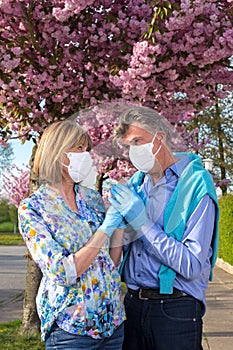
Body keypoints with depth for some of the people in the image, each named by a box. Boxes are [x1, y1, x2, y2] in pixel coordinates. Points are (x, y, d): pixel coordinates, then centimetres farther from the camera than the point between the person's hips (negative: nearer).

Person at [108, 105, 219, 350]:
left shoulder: (196, 184, -11)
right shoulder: (136, 183, 8)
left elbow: (192, 266, -19)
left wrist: (142, 222, -18)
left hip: (175, 309, -5)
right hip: (132, 303, 6)